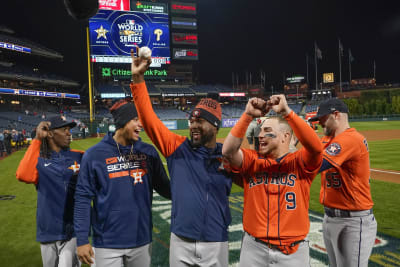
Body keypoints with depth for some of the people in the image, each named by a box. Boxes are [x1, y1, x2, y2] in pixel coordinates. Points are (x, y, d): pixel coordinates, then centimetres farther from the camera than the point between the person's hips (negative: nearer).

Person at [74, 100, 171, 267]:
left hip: (142, 241, 3)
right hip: (107, 244, -3)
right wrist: (82, 240, -5)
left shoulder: (149, 152, 0)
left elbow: (166, 189, 5)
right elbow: (83, 198, -4)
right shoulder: (95, 154, -7)